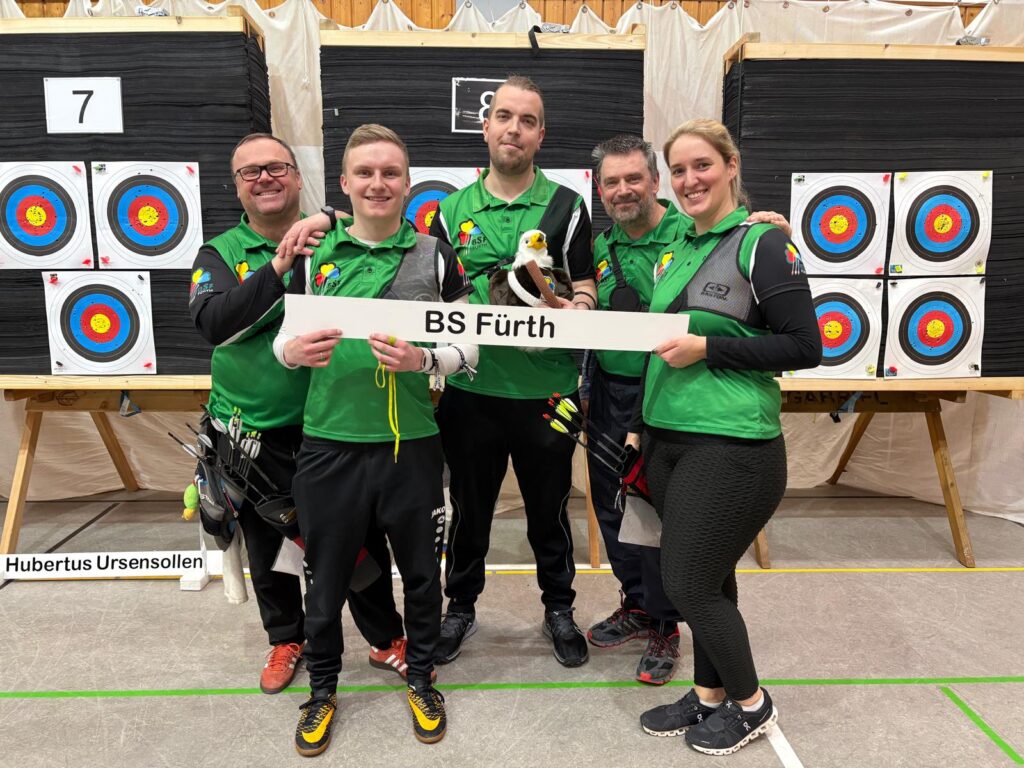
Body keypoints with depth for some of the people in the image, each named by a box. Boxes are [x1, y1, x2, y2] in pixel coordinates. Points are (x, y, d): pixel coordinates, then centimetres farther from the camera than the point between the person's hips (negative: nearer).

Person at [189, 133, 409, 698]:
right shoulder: (220, 254, -1)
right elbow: (212, 323, -21)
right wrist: (281, 265, -29)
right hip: (251, 433, 2)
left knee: (360, 538, 10)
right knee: (267, 545, 18)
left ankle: (386, 639, 33)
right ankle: (285, 639, 43)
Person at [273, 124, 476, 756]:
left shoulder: (435, 255, 1)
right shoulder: (314, 252, 3)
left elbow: (470, 347, 1)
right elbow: (285, 334, 7)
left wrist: (423, 359, -18)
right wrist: (293, 351, -16)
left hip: (412, 442, 0)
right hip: (329, 441, 1)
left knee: (421, 570, 14)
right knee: (326, 574, 13)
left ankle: (422, 680, 38)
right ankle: (322, 690, 37)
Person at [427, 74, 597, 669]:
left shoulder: (566, 207, 1)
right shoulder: (453, 210, 7)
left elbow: (585, 291, -1)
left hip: (546, 389, -1)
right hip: (470, 390, 2)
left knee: (549, 508, 14)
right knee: (469, 507, 16)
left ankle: (559, 609, 36)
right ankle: (460, 607, 36)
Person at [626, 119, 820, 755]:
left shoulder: (763, 243, -7)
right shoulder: (675, 251, 14)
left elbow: (805, 347, -12)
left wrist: (707, 349, -17)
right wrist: (640, 424, 19)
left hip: (730, 446, -6)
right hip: (667, 443, 6)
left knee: (690, 583, 0)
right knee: (705, 580, 14)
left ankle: (750, 704, 24)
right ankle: (709, 695, 33)